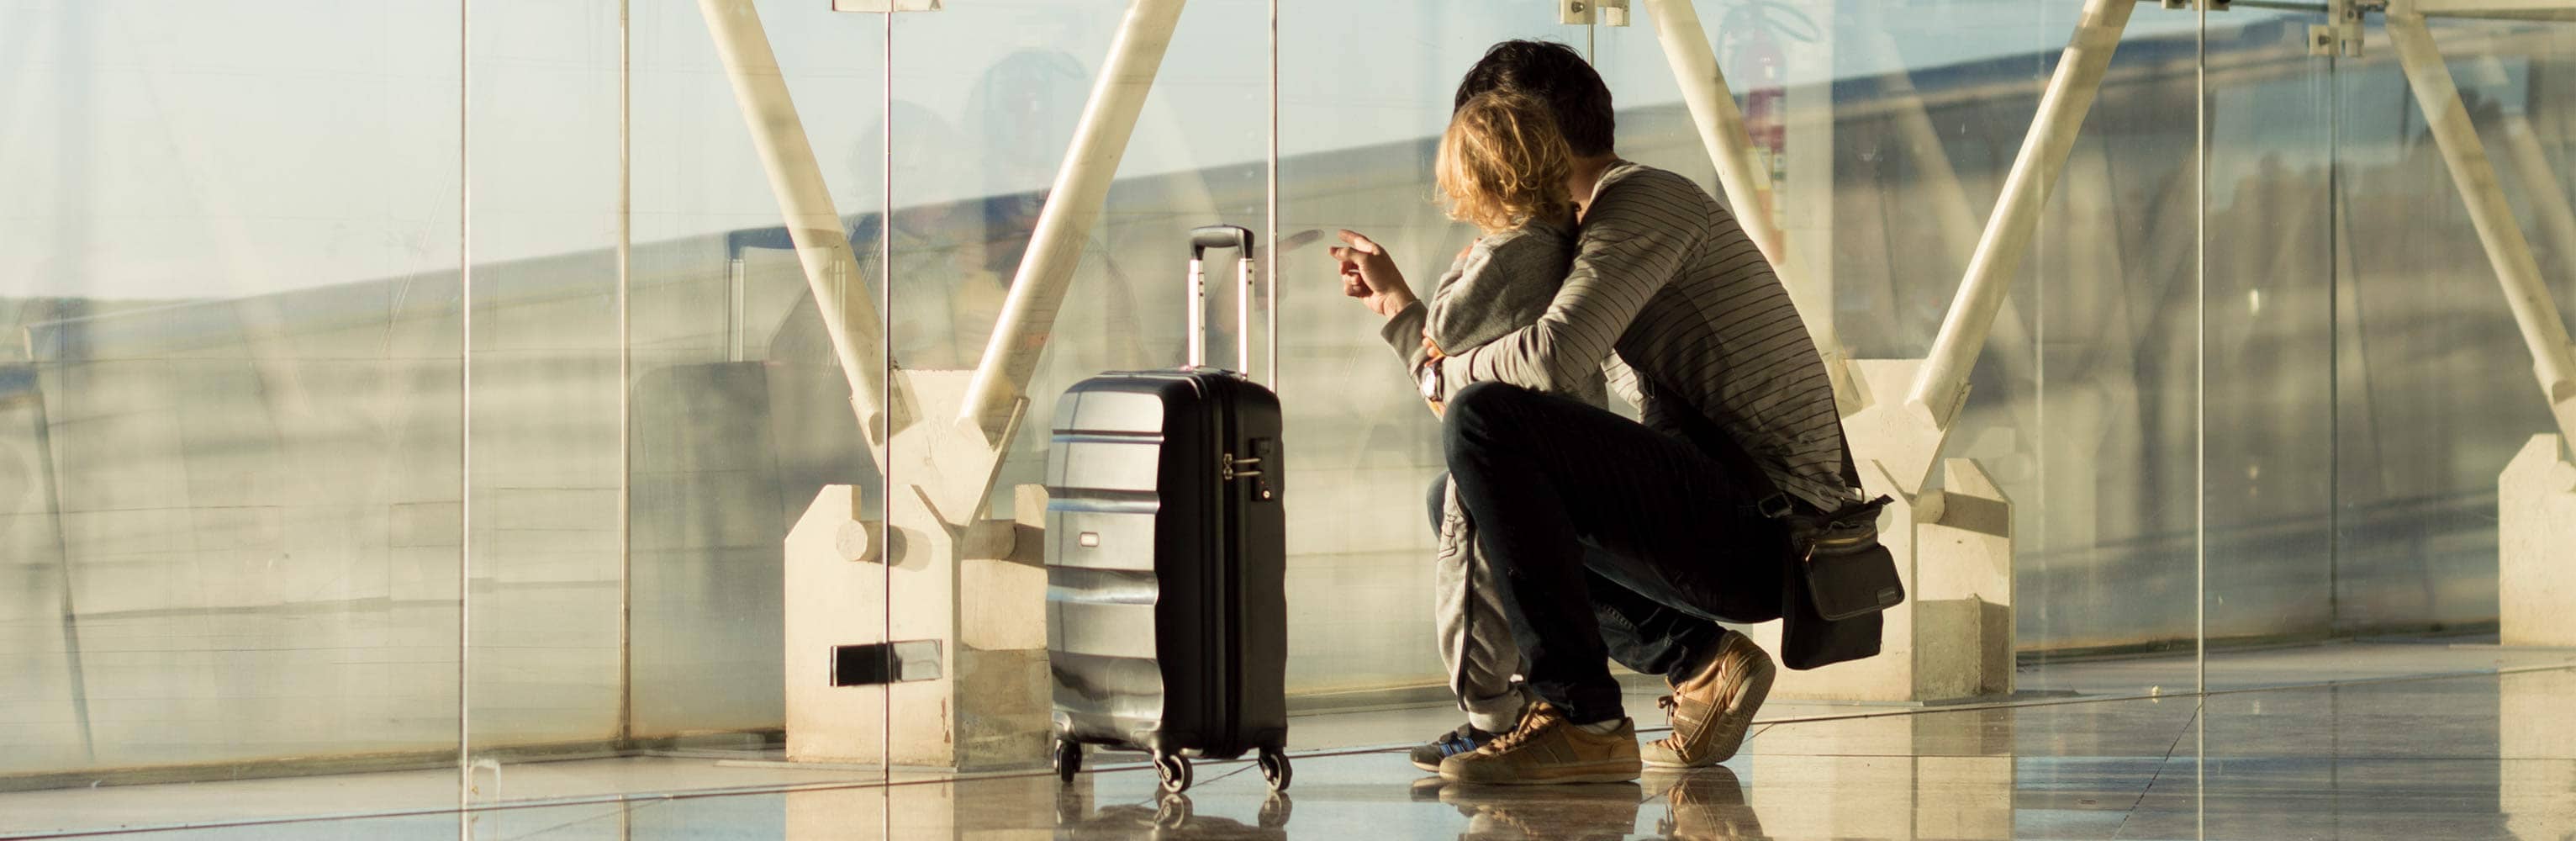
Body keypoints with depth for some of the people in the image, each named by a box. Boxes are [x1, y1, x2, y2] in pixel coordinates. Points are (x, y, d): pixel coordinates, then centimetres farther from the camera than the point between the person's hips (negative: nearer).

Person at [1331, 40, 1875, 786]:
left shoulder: (1645, 200, -7)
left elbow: (1551, 356, -23)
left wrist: (1444, 374, -4)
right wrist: (1399, 307, 32)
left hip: (1765, 525, -10)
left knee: (1484, 420, -22)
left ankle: (1582, 719, -20)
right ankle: (1700, 660, 9)